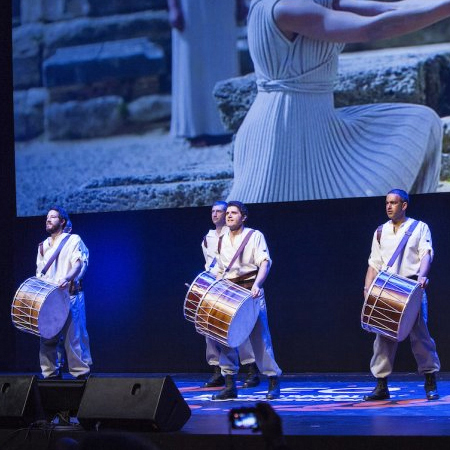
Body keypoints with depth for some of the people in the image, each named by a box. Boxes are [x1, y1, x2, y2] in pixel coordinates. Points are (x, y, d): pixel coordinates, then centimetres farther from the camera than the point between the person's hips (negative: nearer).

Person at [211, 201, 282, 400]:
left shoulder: (254, 236, 0)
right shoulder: (222, 241, 16)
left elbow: (265, 262, -11)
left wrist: (256, 284, -28)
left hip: (250, 292, -5)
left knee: (259, 337, -5)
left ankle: (274, 381, 3)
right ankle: (229, 385, 2)